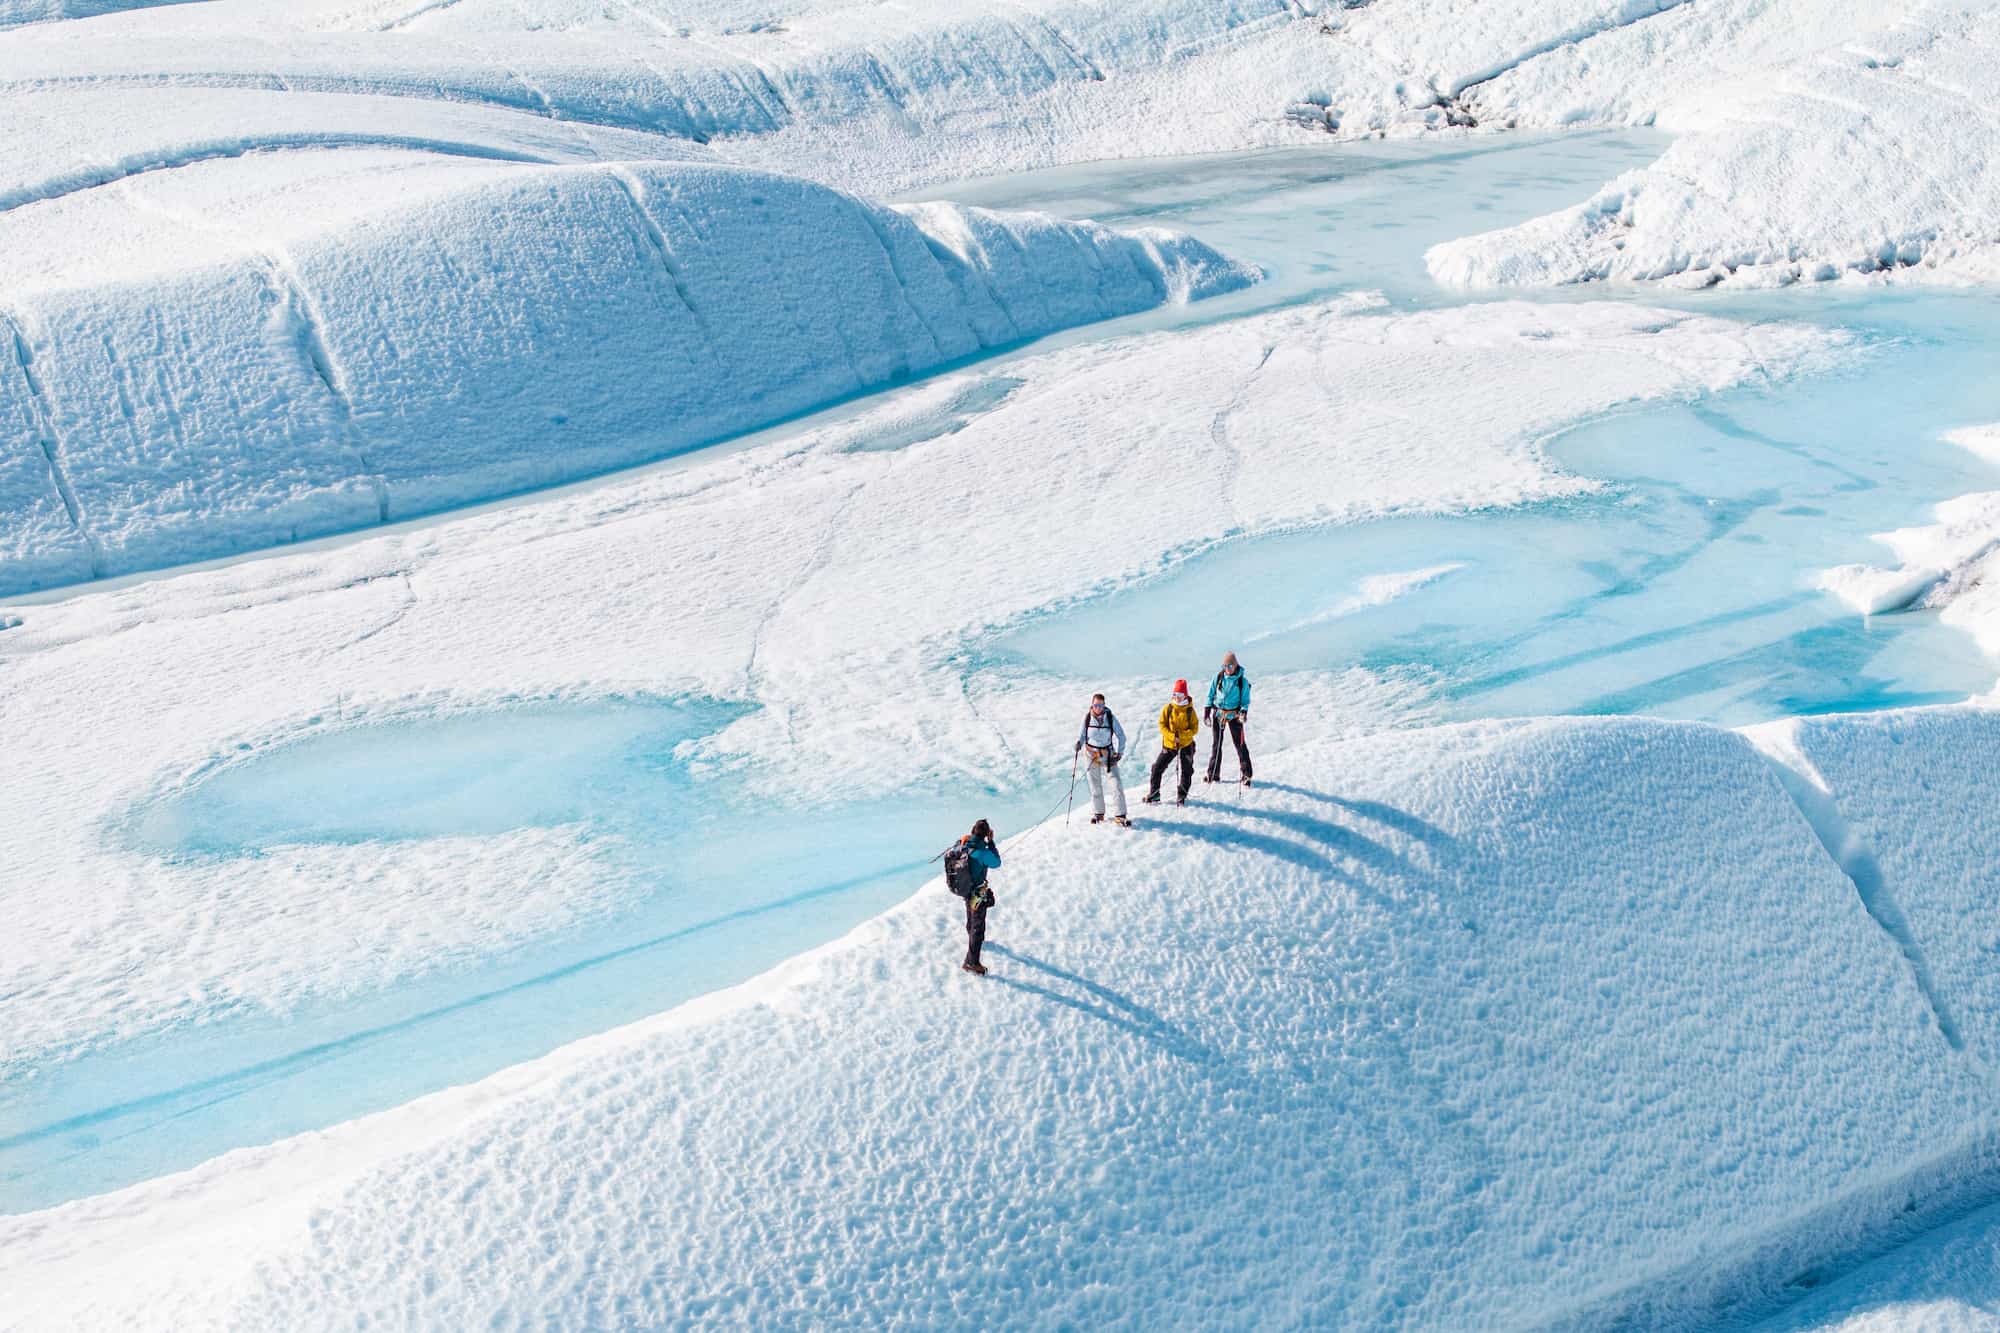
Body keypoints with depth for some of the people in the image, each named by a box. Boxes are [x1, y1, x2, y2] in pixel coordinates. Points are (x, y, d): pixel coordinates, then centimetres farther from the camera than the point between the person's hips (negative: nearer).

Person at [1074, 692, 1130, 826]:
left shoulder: (1110, 717, -8)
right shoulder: (1087, 717, -5)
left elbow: (1121, 736, -2)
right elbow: (1082, 734, 7)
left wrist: (1119, 752, -10)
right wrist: (1079, 743, -14)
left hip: (1108, 753, -1)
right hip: (1092, 753, 1)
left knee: (1116, 783, -10)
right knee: (1095, 785, 7)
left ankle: (1120, 815, -7)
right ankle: (1098, 813, 23)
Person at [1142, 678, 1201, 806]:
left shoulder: (1190, 710, -7)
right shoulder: (1168, 708, -5)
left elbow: (1195, 728, -6)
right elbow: (1162, 725, -4)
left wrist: (1181, 736, -21)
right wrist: (1172, 736, -17)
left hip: (1186, 744, -1)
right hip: (1169, 744, 1)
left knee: (1187, 772, 6)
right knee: (1157, 768, -1)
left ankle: (1181, 797, 21)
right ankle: (1153, 794, 11)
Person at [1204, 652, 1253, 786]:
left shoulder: (1242, 681, -8)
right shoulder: (1218, 677, -2)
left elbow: (1245, 699, 0)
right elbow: (1211, 695, 5)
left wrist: (1244, 712, -18)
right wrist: (1207, 713, 1)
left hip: (1234, 714, -3)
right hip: (1218, 713, 3)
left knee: (1239, 743, -2)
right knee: (1216, 744, 10)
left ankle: (1246, 774, 5)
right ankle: (1213, 774, 18)